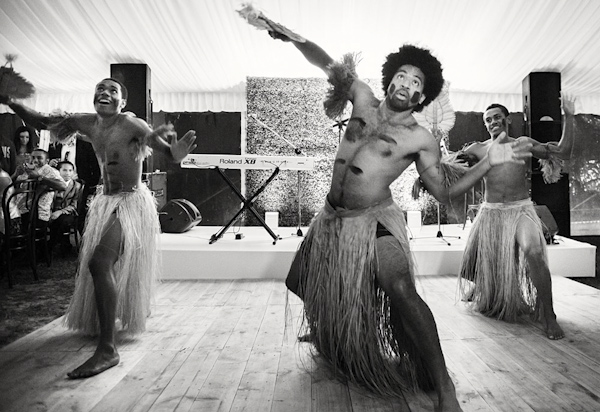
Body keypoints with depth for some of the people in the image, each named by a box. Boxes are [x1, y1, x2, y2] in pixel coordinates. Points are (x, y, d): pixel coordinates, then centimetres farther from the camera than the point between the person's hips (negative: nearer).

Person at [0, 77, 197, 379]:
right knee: (94, 265, 20)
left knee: (100, 262, -25)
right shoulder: (86, 123, 3)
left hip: (132, 203, -8)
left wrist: (176, 151, -49)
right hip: (106, 201, 8)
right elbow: (42, 122, 13)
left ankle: (107, 350, -20)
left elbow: (172, 155, -25)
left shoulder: (133, 126, -17)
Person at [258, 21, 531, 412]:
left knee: (400, 289, -32)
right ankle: (324, 331, 47)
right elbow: (327, 63, 10)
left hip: (375, 222, -5)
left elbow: (444, 193, 0)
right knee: (299, 283, 16)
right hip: (332, 218, 5)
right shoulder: (364, 99, 5)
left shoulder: (421, 139, -4)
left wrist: (489, 162, -8)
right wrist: (292, 36, -1)